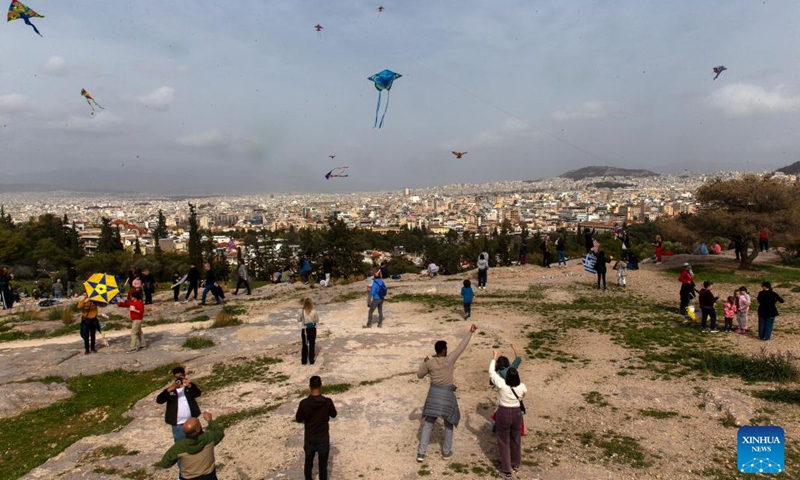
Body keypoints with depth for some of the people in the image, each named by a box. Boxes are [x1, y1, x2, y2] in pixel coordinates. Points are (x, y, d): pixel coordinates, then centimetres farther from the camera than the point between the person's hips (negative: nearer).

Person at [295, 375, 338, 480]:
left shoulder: (304, 403, -20)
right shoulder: (328, 402, -20)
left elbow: (298, 419, -4)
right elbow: (333, 415, 0)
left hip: (309, 439, 1)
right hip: (323, 439, -1)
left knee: (308, 461, 25)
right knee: (323, 464, 18)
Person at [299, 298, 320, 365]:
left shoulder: (301, 311, -15)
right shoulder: (314, 312, -16)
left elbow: (299, 320, -1)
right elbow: (317, 320, -4)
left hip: (304, 330, 1)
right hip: (312, 330, -1)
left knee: (304, 345, 15)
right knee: (312, 345, 12)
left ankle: (304, 360, 21)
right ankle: (311, 360, 18)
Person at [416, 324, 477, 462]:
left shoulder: (429, 363, -6)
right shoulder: (449, 360, -13)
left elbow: (419, 375, 8)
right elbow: (462, 346, -12)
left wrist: (424, 363, 22)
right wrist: (470, 332, -8)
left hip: (434, 393, 2)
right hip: (447, 394, -2)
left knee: (428, 424, 9)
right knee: (449, 423, 19)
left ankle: (421, 453, 7)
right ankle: (446, 451, 27)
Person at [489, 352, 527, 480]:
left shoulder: (501, 384, -23)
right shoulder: (522, 387, -13)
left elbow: (491, 373, -9)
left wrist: (494, 358, 2)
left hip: (503, 414, -3)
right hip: (517, 414, 3)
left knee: (504, 442, 9)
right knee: (515, 440, 23)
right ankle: (516, 464, 42)